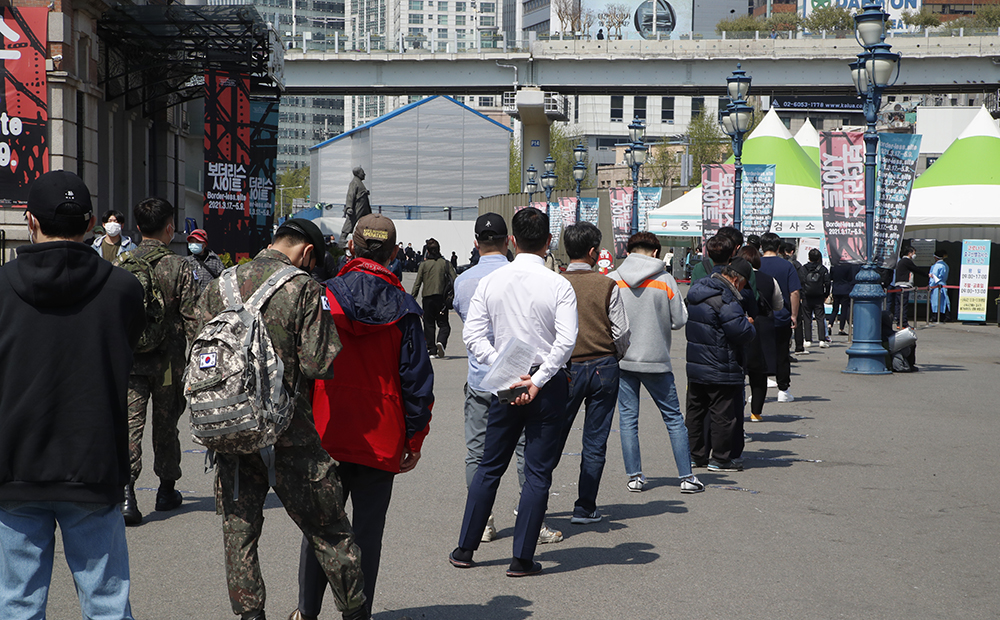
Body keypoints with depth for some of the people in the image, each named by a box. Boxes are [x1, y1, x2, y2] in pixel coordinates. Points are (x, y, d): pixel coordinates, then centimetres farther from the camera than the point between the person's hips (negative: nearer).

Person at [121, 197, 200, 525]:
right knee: (165, 424, 14)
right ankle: (166, 491, 28)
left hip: (128, 358, 1)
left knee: (130, 422, -1)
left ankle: (126, 492, -17)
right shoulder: (179, 267, -9)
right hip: (168, 359, -1)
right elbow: (192, 316, -9)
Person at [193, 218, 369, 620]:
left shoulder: (220, 286, 7)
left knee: (239, 530, 14)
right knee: (329, 533, 8)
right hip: (287, 432, -4)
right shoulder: (303, 289, -9)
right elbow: (318, 363, -15)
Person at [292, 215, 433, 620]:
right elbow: (417, 379, -2)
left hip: (325, 435, 1)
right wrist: (415, 439, 6)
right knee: (368, 529, 7)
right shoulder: (402, 309, -4)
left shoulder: (322, 297, -4)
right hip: (382, 442, -1)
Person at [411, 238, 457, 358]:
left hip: (427, 298, 0)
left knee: (429, 325, 9)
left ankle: (432, 350, 5)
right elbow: (455, 280, -1)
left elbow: (417, 283, -2)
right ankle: (441, 342, -21)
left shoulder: (424, 264, 0)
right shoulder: (446, 263, 2)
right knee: (443, 324, 7)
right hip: (441, 297, 0)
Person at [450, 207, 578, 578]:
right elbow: (566, 342, -18)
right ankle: (522, 558, 4)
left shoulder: (490, 282, 0)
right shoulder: (559, 286, -9)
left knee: (490, 466, 15)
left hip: (504, 383, 3)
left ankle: (465, 548, 21)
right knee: (538, 471, 4)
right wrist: (537, 380, -14)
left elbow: (473, 336, -5)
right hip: (549, 386, -3)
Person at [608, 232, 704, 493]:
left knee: (628, 419, 9)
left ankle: (634, 476, 9)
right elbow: (680, 320, -2)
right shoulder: (665, 280, -4)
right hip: (656, 360, -1)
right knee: (674, 418, 9)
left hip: (621, 359, 1)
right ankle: (687, 477, 9)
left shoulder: (612, 280, -2)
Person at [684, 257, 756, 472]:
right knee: (723, 414, 1)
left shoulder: (696, 293, 9)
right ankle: (720, 459, 7)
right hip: (720, 370, -9)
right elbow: (743, 333, -23)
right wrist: (748, 323, 1)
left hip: (695, 365, 9)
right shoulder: (725, 300, -21)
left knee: (695, 410, 16)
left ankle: (696, 454, 24)